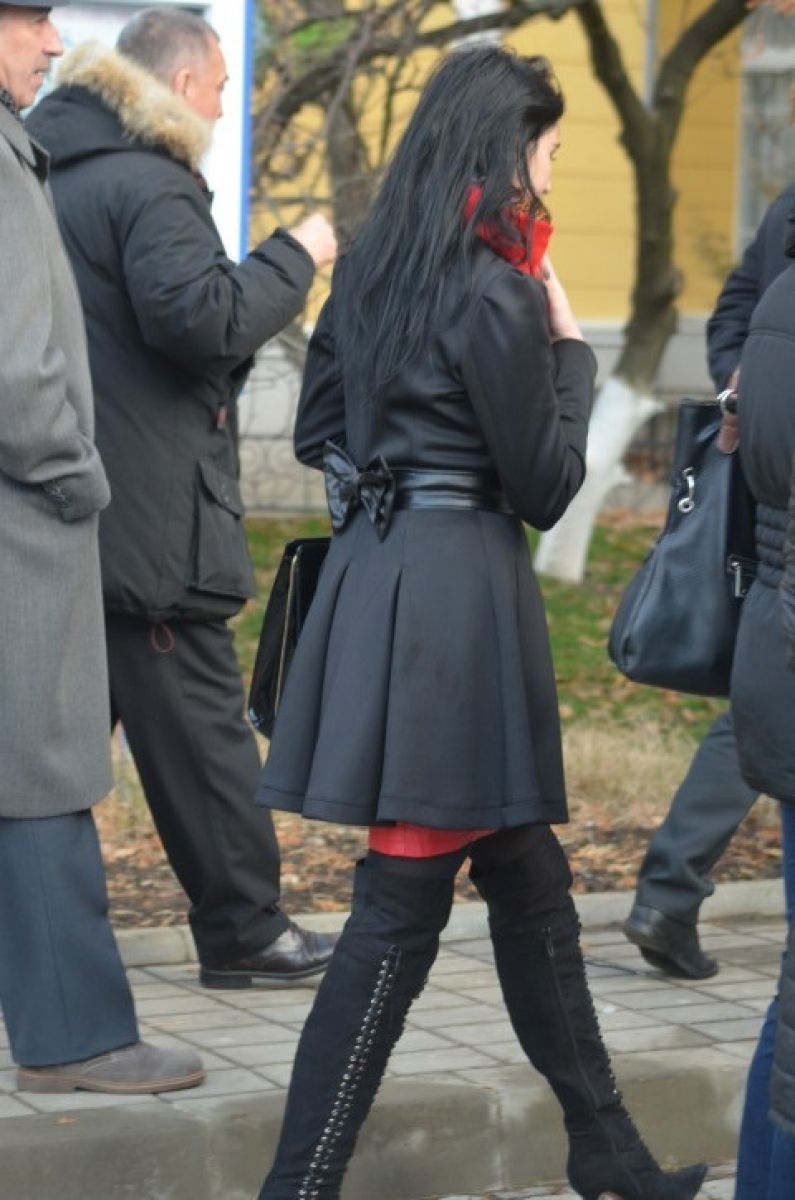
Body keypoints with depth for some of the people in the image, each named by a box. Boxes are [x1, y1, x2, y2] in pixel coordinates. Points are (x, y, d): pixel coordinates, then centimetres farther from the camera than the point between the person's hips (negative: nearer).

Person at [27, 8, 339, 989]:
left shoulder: (51, 171, 16)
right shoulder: (147, 185, -14)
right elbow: (202, 318, -23)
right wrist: (295, 257, -10)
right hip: (146, 520, -9)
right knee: (198, 724, -1)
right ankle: (243, 927, 6)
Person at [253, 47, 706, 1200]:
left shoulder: (372, 266, 9)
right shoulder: (495, 295, -15)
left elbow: (316, 430, 18)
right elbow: (546, 485, -9)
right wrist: (570, 347, 0)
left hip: (372, 572, 9)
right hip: (461, 593, -9)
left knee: (528, 877, 18)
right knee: (402, 907, -3)